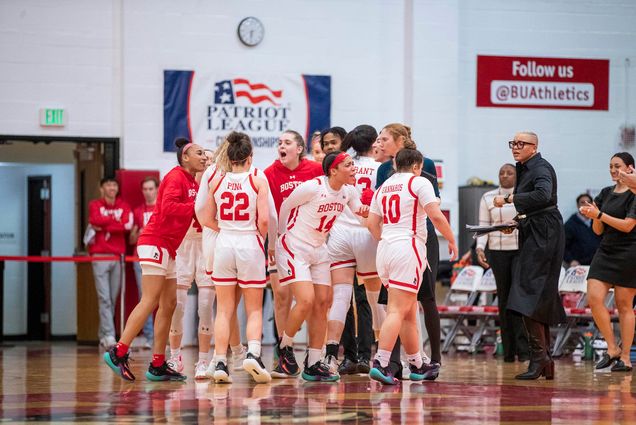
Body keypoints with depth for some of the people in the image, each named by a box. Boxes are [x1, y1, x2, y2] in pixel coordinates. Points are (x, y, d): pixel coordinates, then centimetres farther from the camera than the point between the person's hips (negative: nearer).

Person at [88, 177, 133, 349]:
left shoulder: (123, 206, 13)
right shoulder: (95, 205, 7)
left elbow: (127, 224, -6)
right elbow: (96, 220, -14)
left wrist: (104, 226, -9)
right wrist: (116, 220, -3)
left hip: (118, 256, 3)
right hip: (100, 256, -3)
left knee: (113, 299, 4)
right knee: (104, 298, -10)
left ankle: (103, 336, 13)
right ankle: (109, 335, -15)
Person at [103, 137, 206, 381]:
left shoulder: (191, 182, 19)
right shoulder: (176, 177, -10)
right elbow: (168, 207, -24)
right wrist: (197, 206, -21)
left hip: (167, 249, 10)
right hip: (156, 243, -10)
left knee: (168, 304, 6)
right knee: (150, 301, -14)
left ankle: (158, 367, 6)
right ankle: (118, 353, -15)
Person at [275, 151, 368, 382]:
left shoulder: (349, 191, -2)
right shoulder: (313, 187, -21)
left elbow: (358, 209, 15)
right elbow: (286, 206, -7)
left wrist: (365, 210, -10)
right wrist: (285, 234, 9)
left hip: (318, 250, 7)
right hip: (293, 248, -7)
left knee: (322, 303, 2)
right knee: (306, 300, -19)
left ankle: (314, 363, 8)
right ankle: (285, 346, 5)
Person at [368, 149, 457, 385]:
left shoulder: (384, 187, 17)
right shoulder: (418, 182, -1)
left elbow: (372, 223, 13)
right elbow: (436, 216, -9)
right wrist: (451, 240, 3)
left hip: (385, 248, 7)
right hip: (408, 247, -7)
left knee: (409, 311, 16)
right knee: (398, 310, -11)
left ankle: (417, 365, 23)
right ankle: (380, 364, -22)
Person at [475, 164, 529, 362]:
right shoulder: (488, 198, 9)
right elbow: (483, 226, 7)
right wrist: (480, 248, -7)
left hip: (522, 250, -2)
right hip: (498, 251, 2)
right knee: (503, 298, 2)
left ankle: (523, 349, -15)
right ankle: (508, 350, 6)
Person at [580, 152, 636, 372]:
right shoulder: (605, 193, 13)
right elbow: (598, 230, 14)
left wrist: (599, 215, -18)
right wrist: (593, 217, -7)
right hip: (605, 252, 6)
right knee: (594, 298, -9)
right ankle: (612, 349, 2)